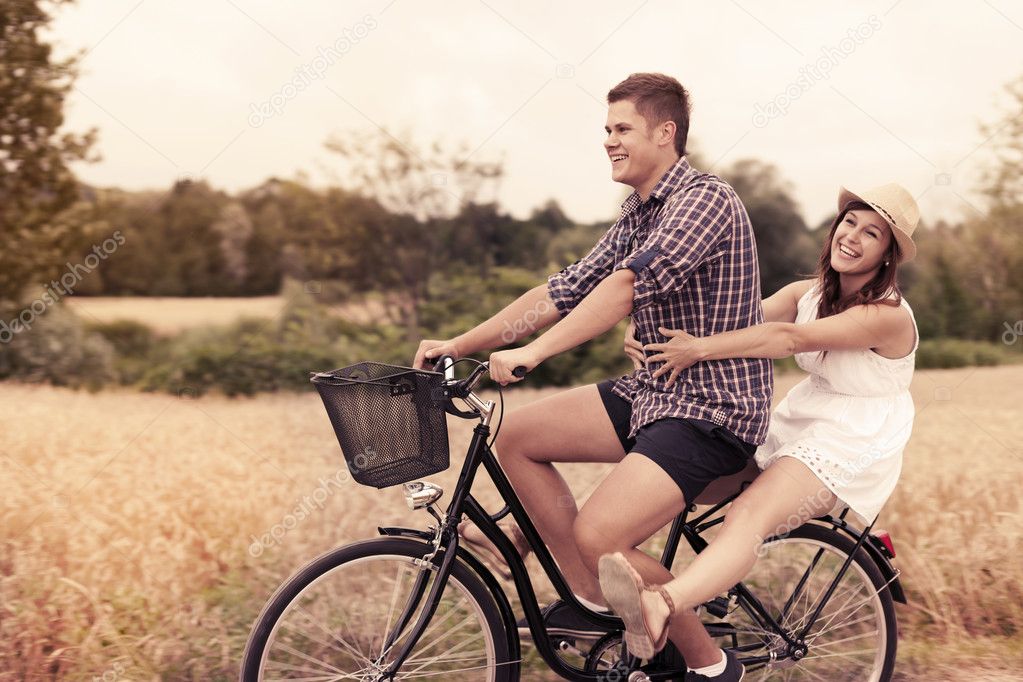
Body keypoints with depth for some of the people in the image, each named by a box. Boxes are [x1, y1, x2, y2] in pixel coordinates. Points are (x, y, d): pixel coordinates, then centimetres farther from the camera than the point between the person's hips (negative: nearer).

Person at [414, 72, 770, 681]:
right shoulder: (637, 215, 14)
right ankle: (594, 602, 9)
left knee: (597, 535, -23)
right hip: (654, 391, 9)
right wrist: (459, 345, 4)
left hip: (713, 410, -9)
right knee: (518, 437, 0)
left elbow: (626, 286, -29)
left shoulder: (707, 200, -15)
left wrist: (534, 351, -36)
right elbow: (562, 292, 10)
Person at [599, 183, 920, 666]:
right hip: (798, 422, 10)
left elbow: (788, 338, -30)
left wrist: (701, 348, -35)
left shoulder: (887, 316, -18)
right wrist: (651, 332, -23)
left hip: (851, 446, -10)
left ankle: (659, 609, -60)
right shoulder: (810, 293, 6)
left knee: (749, 516, -35)